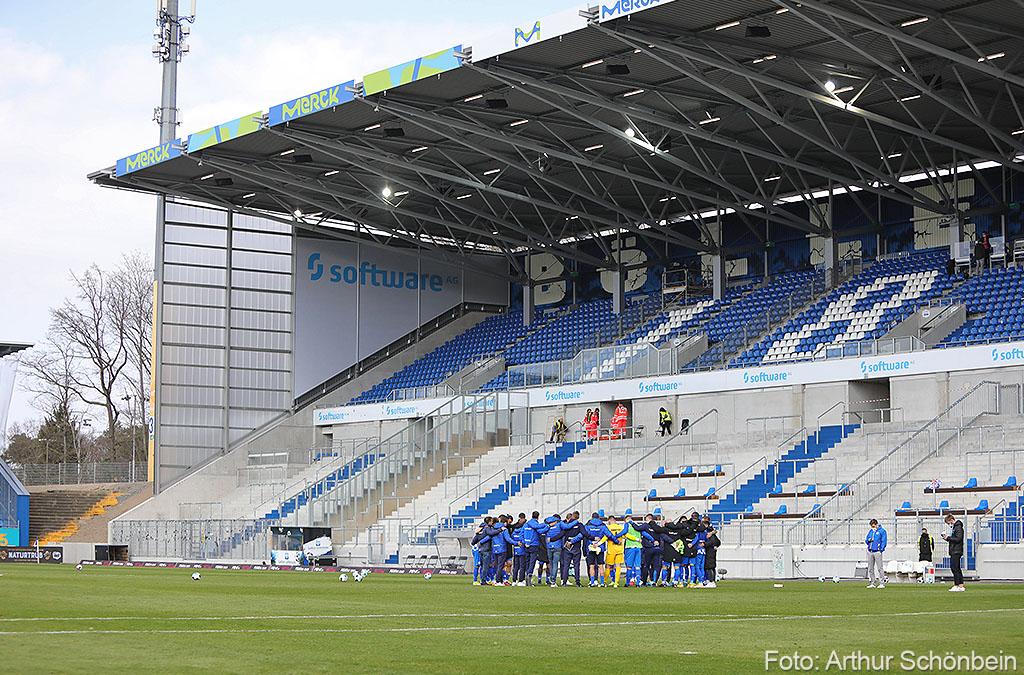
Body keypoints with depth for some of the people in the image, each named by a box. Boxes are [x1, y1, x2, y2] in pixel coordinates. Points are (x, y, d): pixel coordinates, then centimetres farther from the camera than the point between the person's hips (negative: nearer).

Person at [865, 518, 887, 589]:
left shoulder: (882, 531, 0)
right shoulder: (871, 531, 18)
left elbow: (883, 542, -5)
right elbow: (866, 540, 21)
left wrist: (881, 550, -13)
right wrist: (868, 540, -2)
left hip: (877, 552, -6)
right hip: (870, 552, 6)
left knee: (879, 568, -9)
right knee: (870, 569, 6)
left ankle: (882, 583, -7)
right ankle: (873, 583, 11)